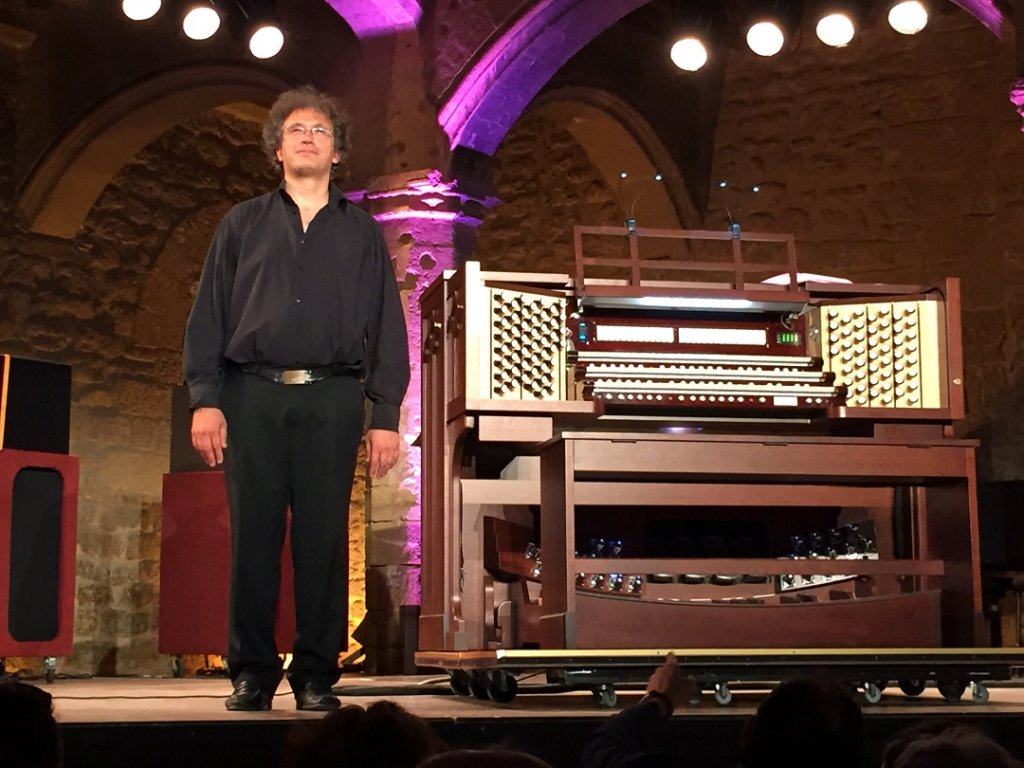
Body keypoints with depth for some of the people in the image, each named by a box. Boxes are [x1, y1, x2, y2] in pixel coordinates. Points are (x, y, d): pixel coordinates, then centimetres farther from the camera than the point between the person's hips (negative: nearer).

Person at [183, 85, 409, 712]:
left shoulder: (362, 232, 15)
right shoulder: (242, 225, 16)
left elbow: (388, 328, 10)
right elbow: (209, 316, 10)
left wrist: (387, 417, 1)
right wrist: (205, 399, -3)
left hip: (332, 400, 0)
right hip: (253, 395, 0)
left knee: (324, 539, -2)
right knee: (253, 535, -1)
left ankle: (317, 676, 5)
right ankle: (252, 673, 7)